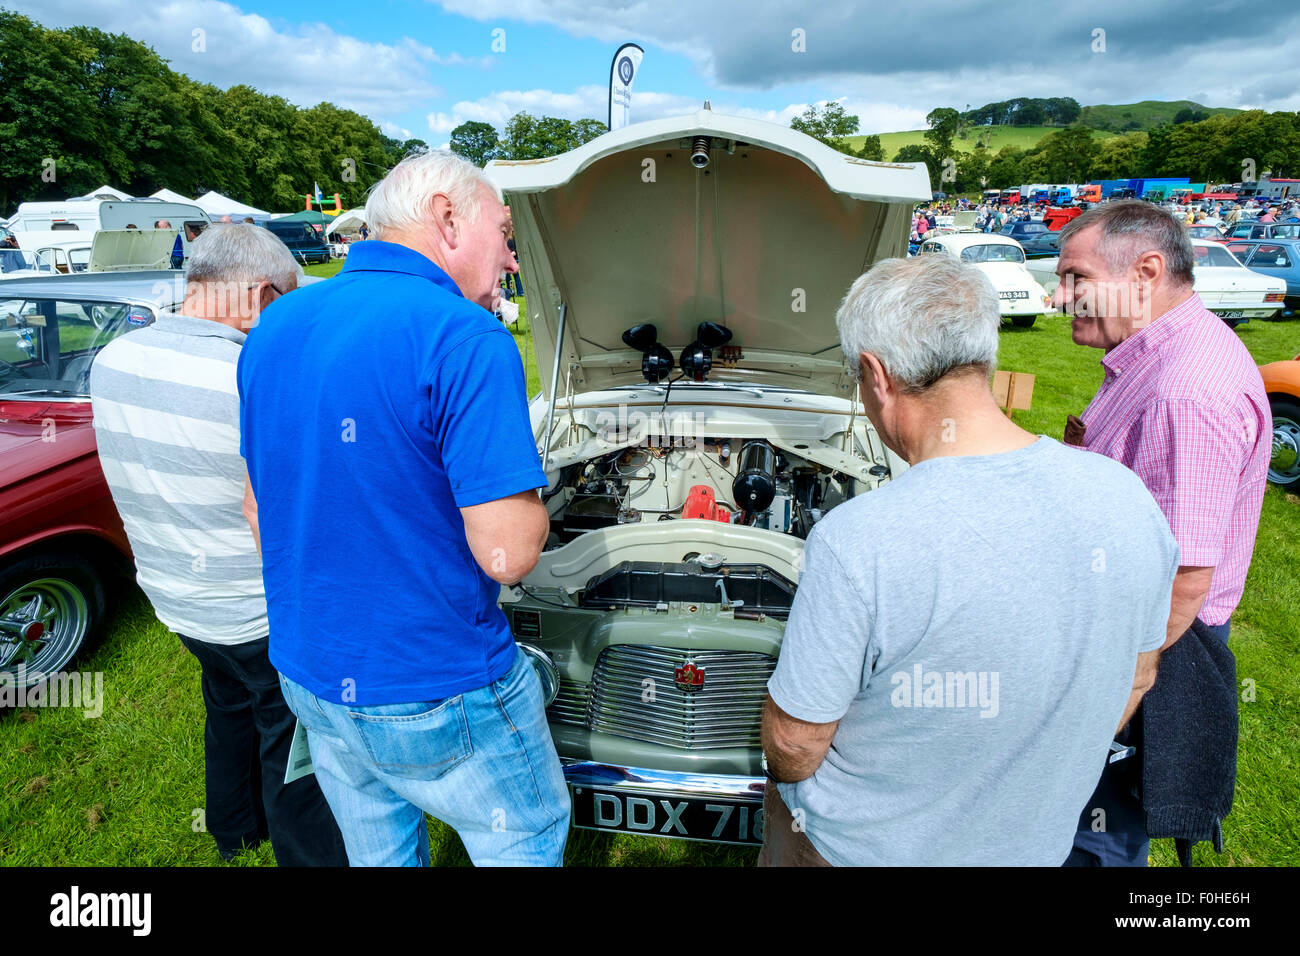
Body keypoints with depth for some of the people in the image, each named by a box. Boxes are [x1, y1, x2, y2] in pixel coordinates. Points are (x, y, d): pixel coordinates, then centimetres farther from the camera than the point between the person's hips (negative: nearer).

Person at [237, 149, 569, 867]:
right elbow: (508, 552, -26)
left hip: (308, 679, 8)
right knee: (528, 842, 20)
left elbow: (260, 511, 10)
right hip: (441, 699, -7)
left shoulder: (272, 329, 2)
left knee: (378, 853, 29)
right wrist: (534, 507, -4)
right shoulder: (466, 338, -23)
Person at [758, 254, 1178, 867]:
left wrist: (786, 770, 1)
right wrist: (1039, 774, 14)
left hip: (867, 844, -4)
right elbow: (1134, 679, 0)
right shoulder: (1129, 500, -16)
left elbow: (793, 742, -23)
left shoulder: (856, 542, -35)